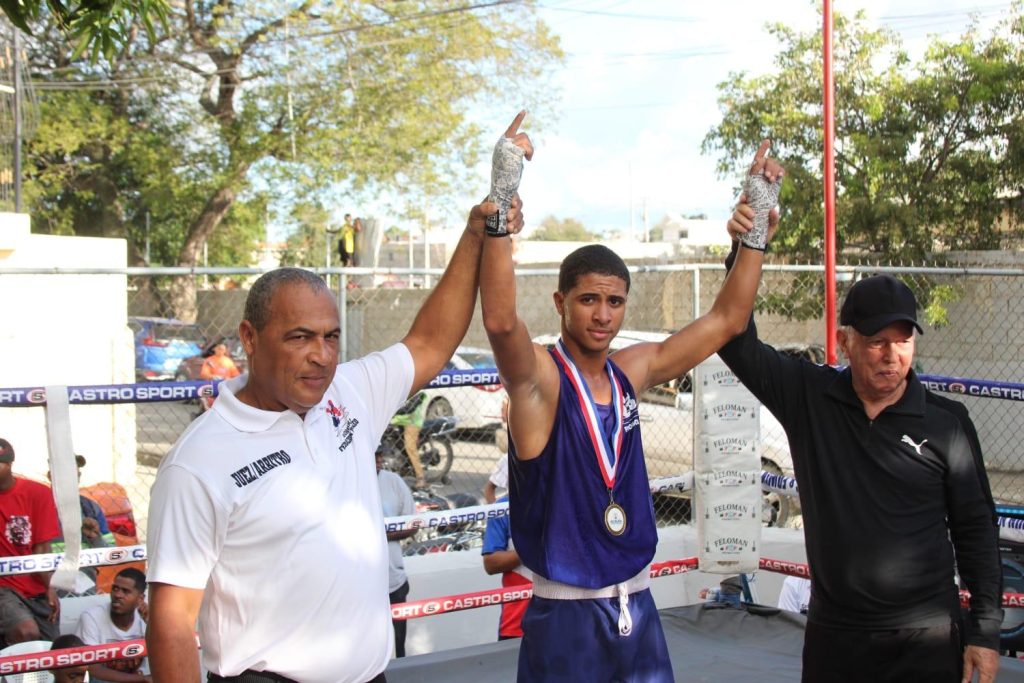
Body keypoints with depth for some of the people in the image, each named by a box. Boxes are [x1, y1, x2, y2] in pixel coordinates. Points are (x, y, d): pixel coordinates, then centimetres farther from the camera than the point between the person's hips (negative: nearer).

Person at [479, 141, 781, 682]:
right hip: (565, 614, -6)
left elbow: (726, 319, 12)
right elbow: (500, 321, -34)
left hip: (637, 604, 6)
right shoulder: (537, 378, -12)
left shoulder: (632, 371, 6)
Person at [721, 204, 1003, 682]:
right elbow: (738, 342, -7)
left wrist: (985, 631, 0)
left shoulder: (948, 423, -4)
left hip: (926, 639, -1)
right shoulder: (809, 397, -2)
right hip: (832, 636, 1)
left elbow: (975, 529, 1)